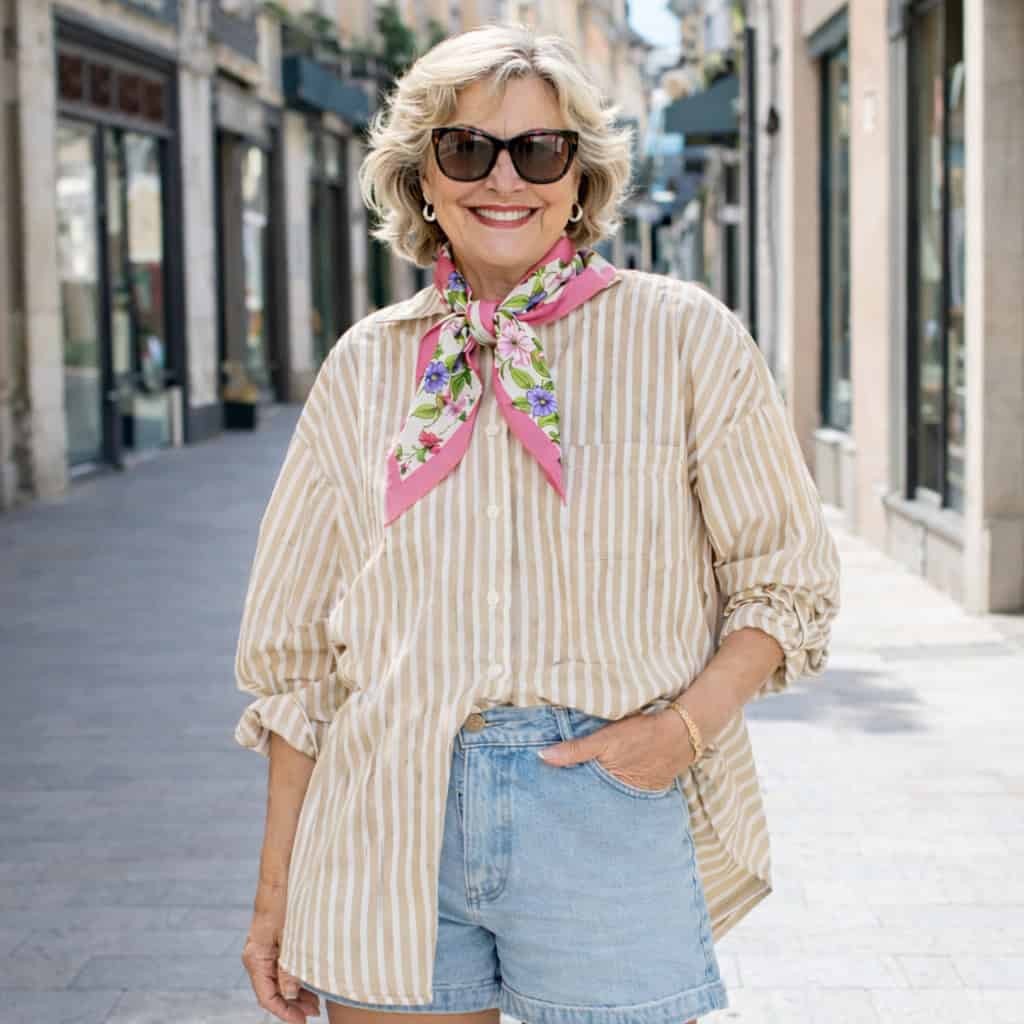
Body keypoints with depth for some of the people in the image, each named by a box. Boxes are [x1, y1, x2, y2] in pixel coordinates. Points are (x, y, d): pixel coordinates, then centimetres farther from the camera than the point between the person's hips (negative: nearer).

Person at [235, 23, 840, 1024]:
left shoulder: (683, 335, 1)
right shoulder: (366, 364, 8)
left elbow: (788, 576, 6)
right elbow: (298, 650, 11)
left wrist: (687, 723, -12)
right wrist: (277, 887, 9)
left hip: (612, 810, -2)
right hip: (391, 829, 2)